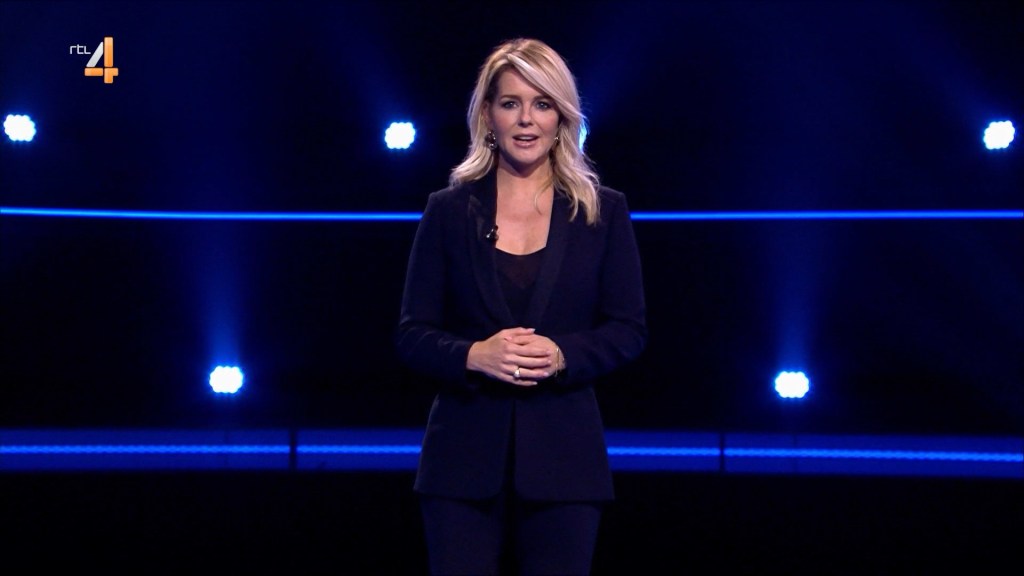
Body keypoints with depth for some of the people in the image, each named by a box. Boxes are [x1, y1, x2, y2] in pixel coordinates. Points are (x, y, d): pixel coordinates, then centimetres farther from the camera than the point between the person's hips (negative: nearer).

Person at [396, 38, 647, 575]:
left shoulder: (603, 212, 5)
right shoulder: (448, 211, 5)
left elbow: (629, 330, 4)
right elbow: (412, 334, 3)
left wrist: (561, 354, -14)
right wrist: (475, 355, -16)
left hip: (562, 455, 0)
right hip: (465, 455, 0)